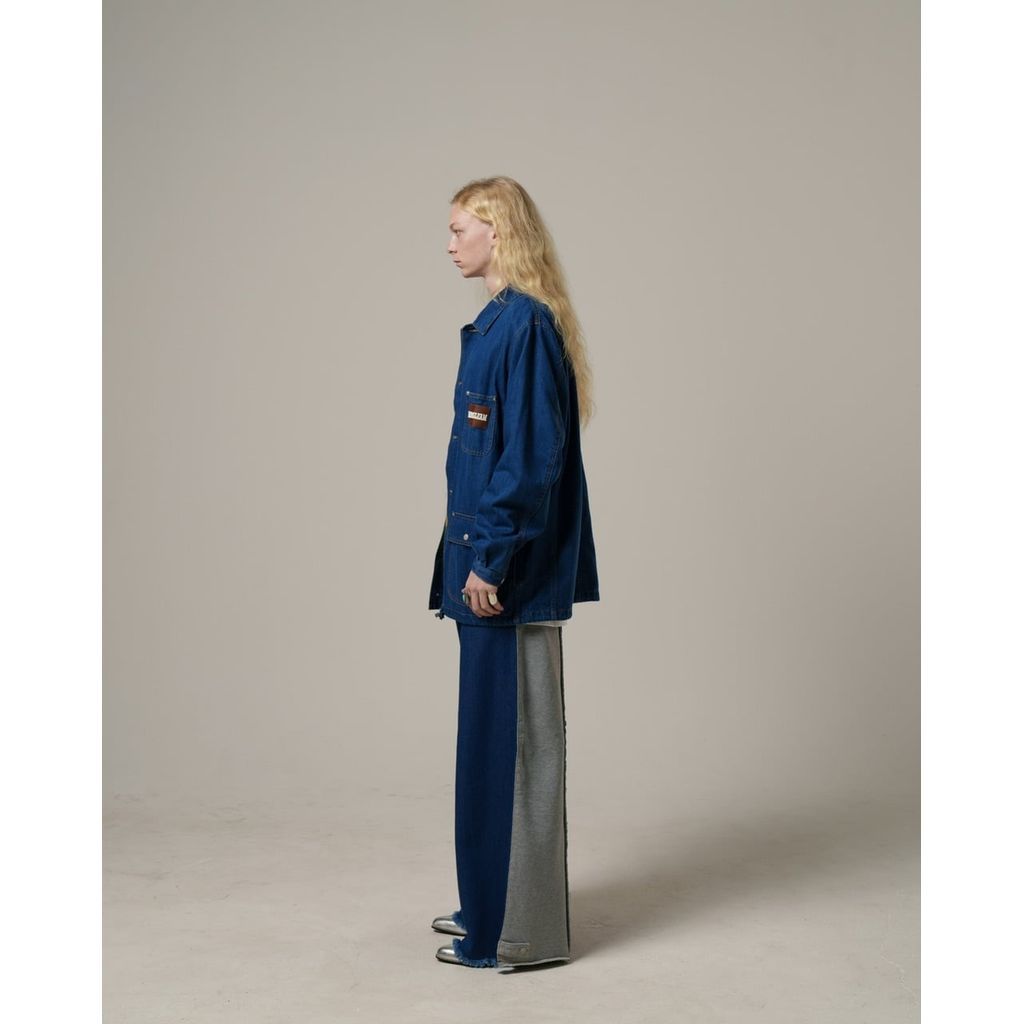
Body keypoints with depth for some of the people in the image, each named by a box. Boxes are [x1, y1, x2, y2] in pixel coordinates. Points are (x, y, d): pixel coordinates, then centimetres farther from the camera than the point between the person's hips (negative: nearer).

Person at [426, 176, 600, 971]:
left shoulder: (523, 325, -16)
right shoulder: (501, 322, 15)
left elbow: (531, 457, -21)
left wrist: (491, 561, -21)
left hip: (512, 572, -10)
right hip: (493, 559, 10)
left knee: (512, 736, -3)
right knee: (494, 733, 16)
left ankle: (517, 931, 8)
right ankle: (490, 904, 29)